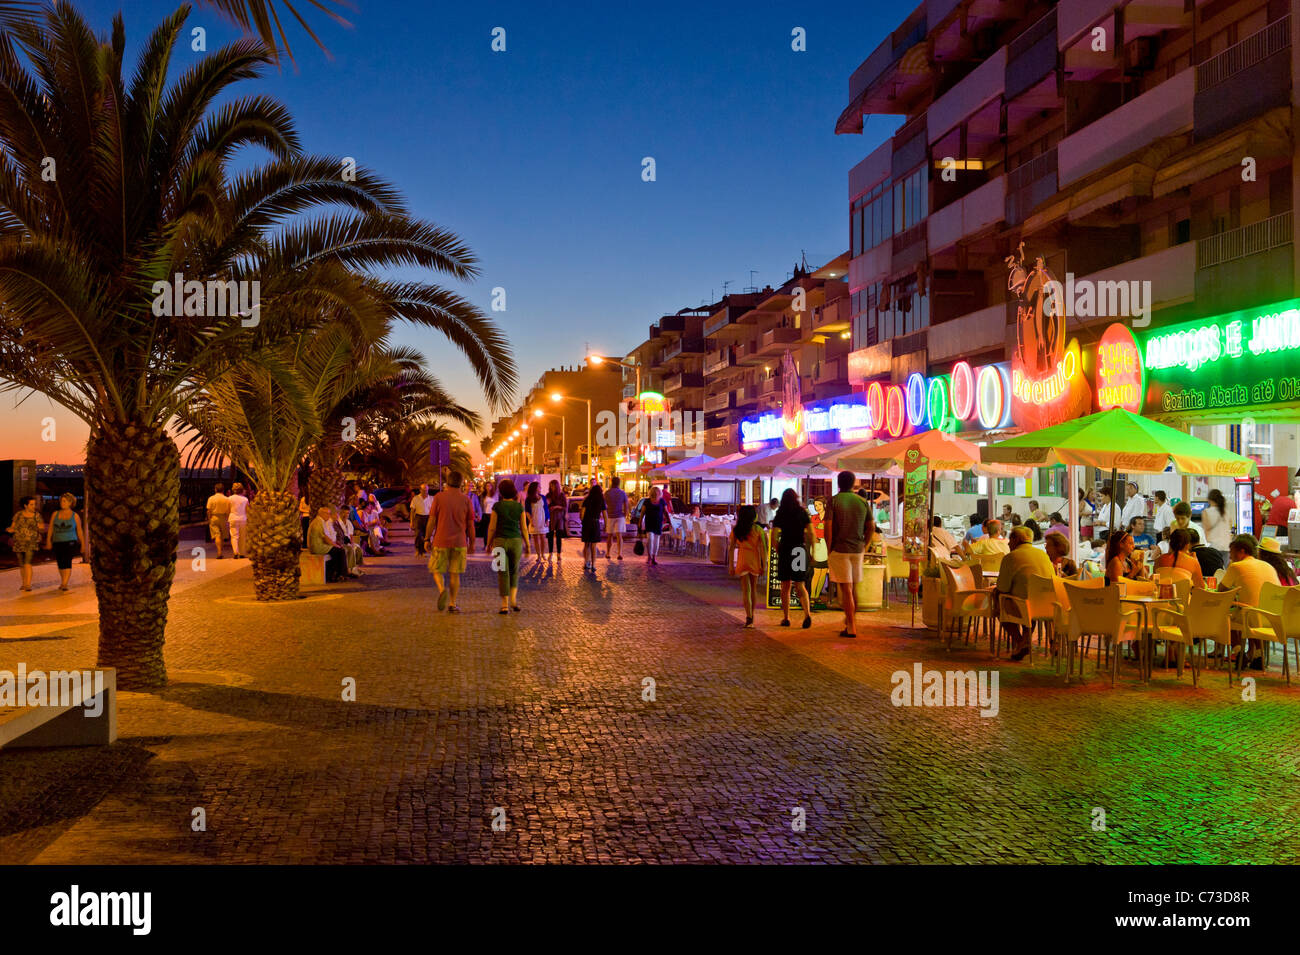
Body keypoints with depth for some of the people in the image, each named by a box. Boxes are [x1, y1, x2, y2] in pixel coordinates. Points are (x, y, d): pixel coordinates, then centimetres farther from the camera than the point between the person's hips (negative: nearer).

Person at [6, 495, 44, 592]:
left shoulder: (37, 515, -4)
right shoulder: (18, 514, -1)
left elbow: (42, 530, -1)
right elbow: (13, 528, 3)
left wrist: (40, 528, -23)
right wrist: (9, 530, -20)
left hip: (31, 543, -2)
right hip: (19, 543, 3)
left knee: (27, 563, -18)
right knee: (21, 565, 9)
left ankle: (28, 585, -18)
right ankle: (23, 584, 26)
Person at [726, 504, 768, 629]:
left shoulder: (736, 530, -2)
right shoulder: (758, 529, -5)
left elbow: (731, 548, -1)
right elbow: (763, 548, -7)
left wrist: (731, 565, 4)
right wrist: (764, 565, -2)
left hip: (742, 561, 0)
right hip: (755, 561, 1)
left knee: (746, 590, -2)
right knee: (753, 589, 16)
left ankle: (749, 618, -17)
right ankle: (751, 617, 28)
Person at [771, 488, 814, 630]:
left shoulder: (780, 515, -1)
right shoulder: (803, 513, 1)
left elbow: (774, 538, -6)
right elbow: (812, 534, -3)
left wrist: (779, 552, 8)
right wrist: (812, 552, 4)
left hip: (785, 550, -1)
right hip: (801, 550, 1)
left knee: (785, 587, 11)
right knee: (801, 585, 5)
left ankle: (786, 618, 14)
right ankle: (807, 614, -17)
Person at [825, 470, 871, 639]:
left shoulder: (834, 501, -7)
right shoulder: (862, 502, 5)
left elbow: (828, 527, -13)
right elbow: (871, 527, 7)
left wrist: (829, 549, -4)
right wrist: (863, 545, 16)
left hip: (839, 549, -4)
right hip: (857, 550, 4)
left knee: (846, 589, -3)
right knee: (853, 588, 17)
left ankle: (851, 628, -3)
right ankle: (852, 620, 29)